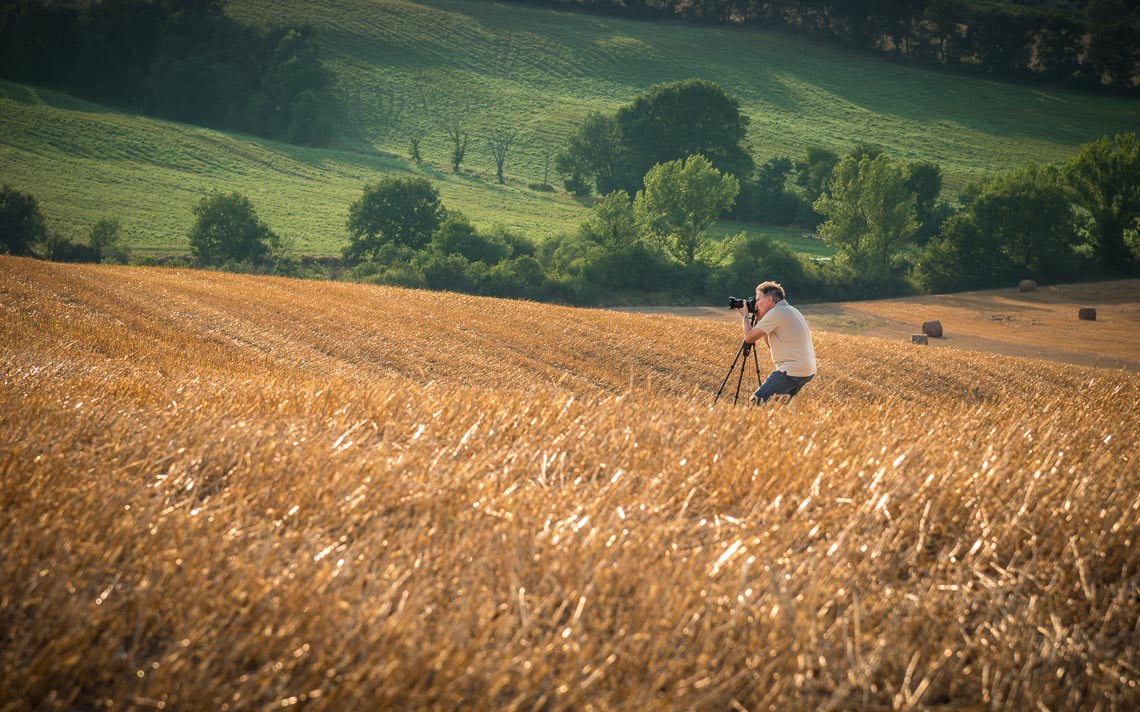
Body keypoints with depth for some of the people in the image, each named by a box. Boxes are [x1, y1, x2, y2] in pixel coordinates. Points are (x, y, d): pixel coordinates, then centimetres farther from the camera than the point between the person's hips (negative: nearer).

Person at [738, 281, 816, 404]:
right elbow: (770, 344, 23)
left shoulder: (776, 313, -11)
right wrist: (759, 319, 19)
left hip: (793, 370, -10)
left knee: (758, 401, -13)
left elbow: (749, 337, -11)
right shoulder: (791, 310, 19)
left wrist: (745, 316, 5)